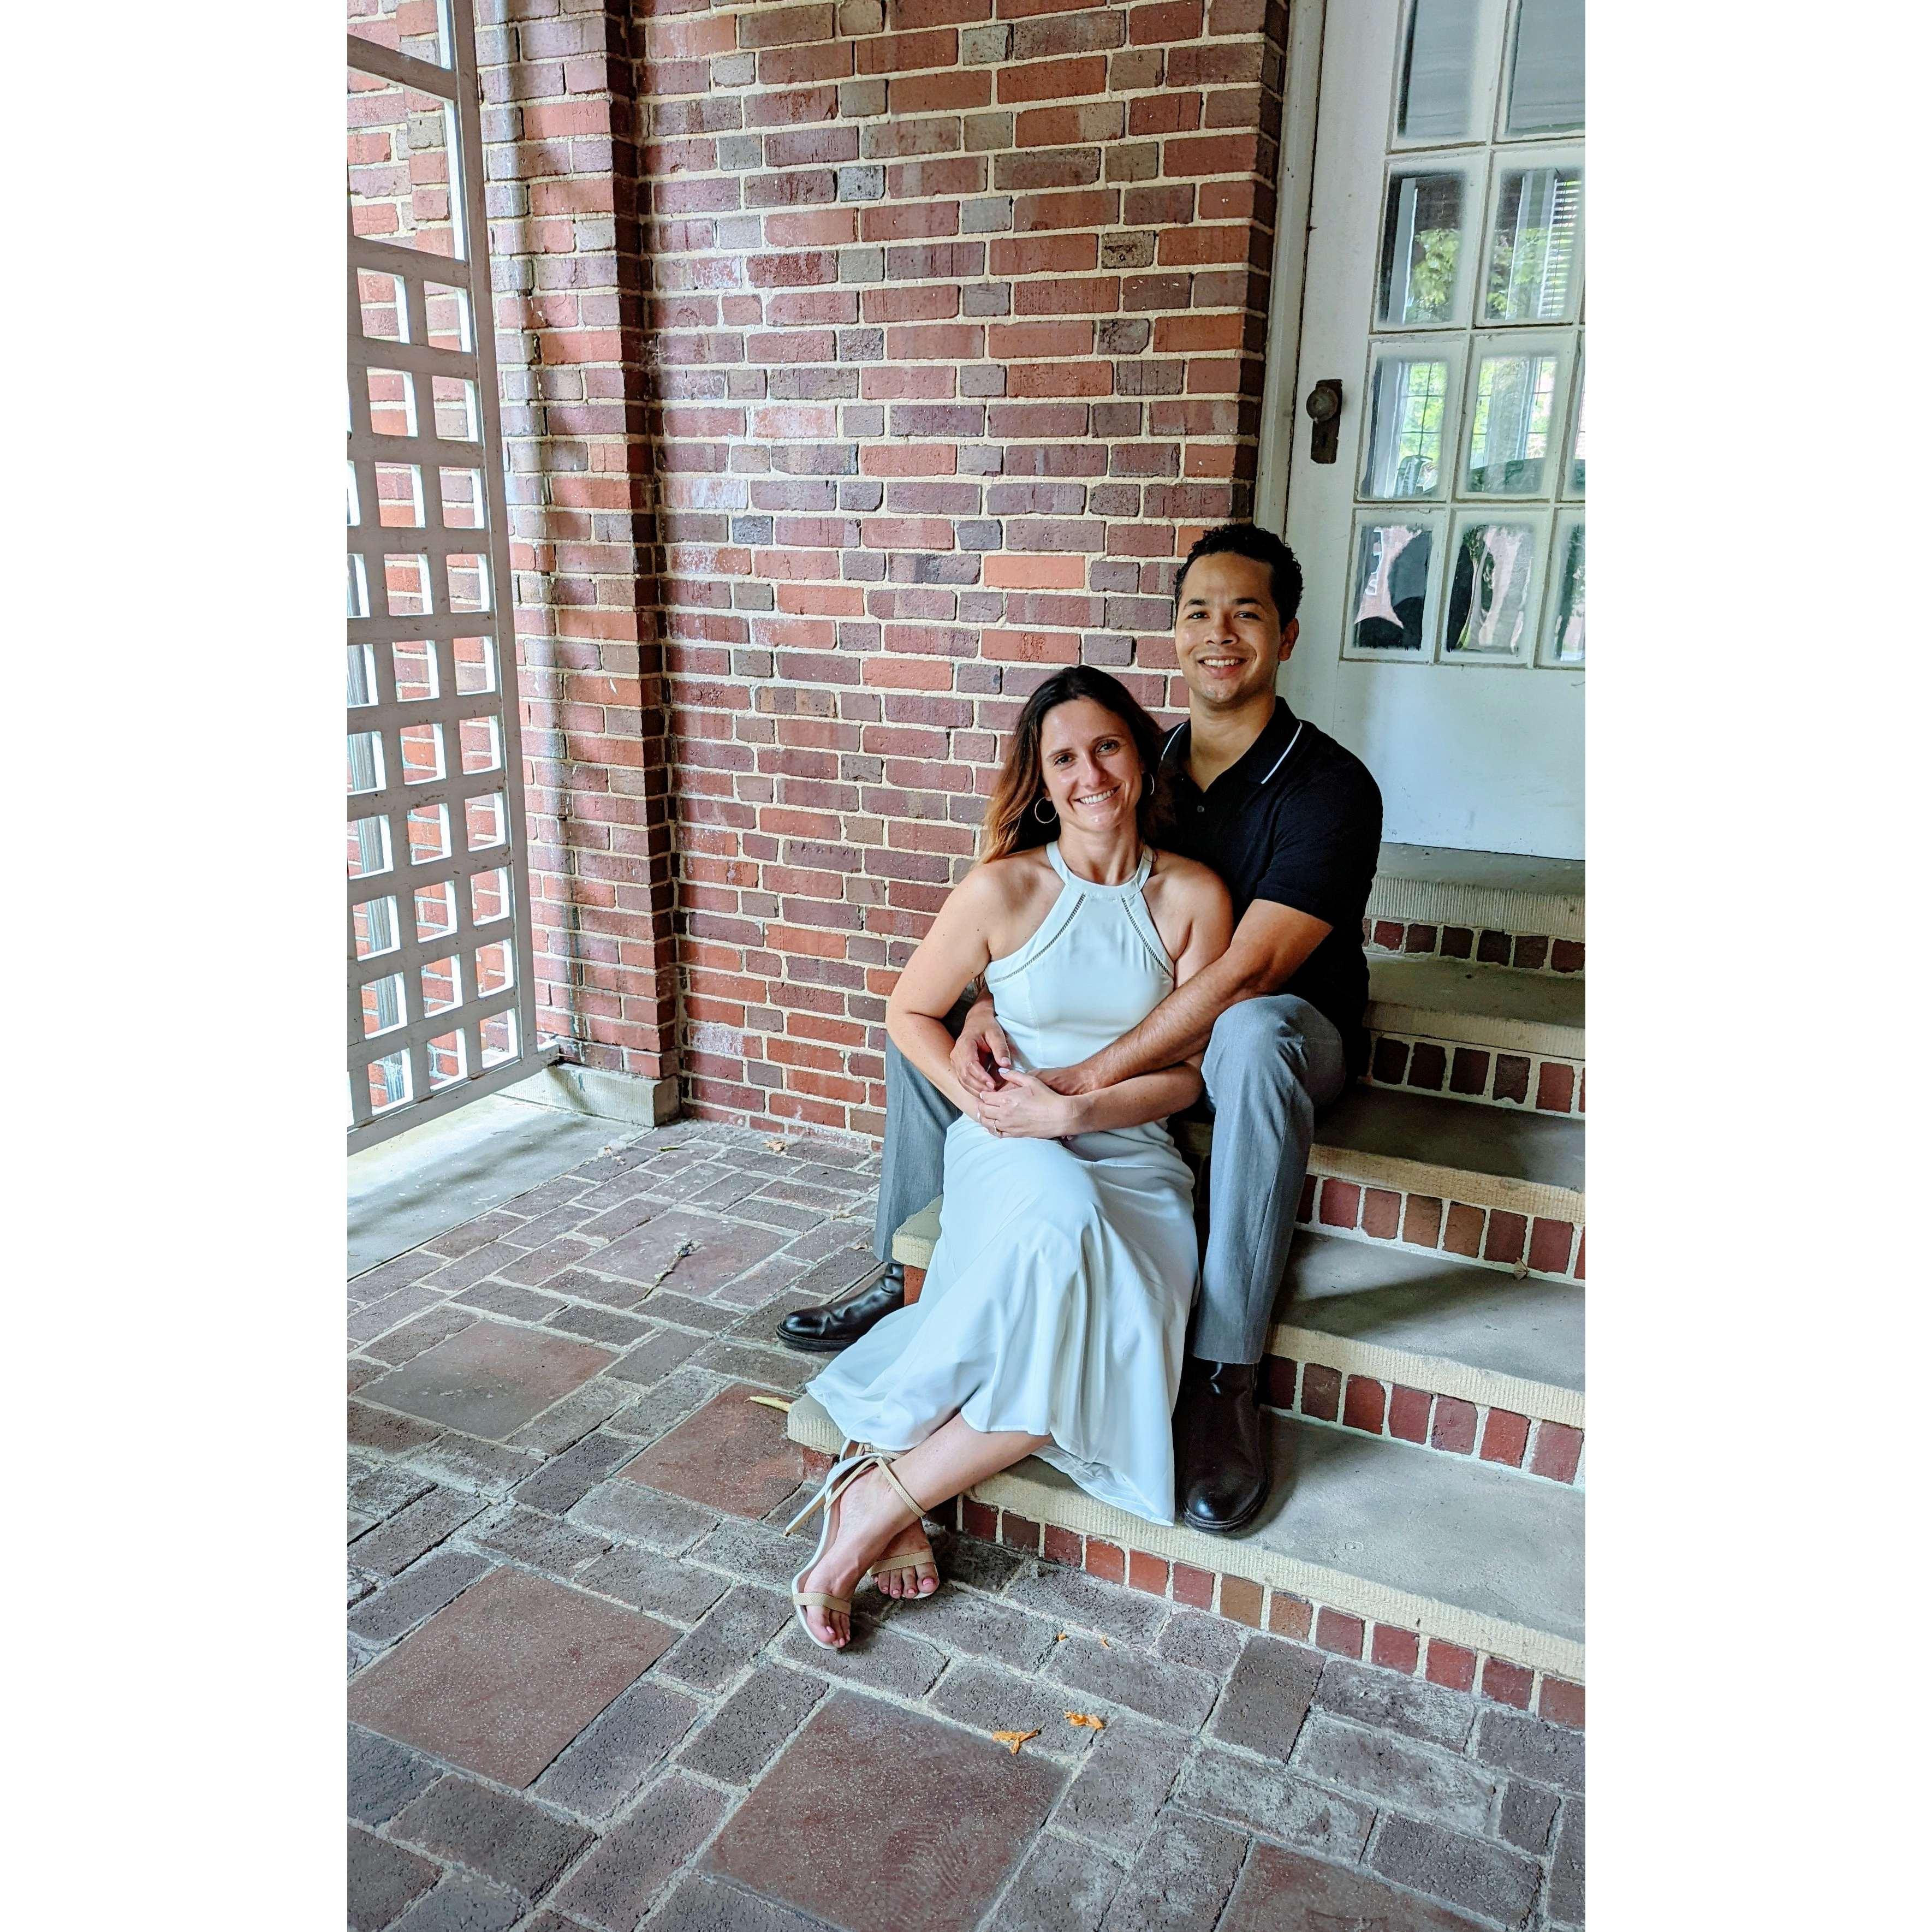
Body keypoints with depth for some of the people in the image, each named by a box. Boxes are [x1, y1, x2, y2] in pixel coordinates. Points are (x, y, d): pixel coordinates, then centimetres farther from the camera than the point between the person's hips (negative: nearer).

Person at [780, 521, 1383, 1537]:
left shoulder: (1329, 788, -19)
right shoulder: (1143, 768, 1)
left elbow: (1246, 974, -30)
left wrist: (1085, 1080, -34)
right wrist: (984, 1010, -20)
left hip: (1291, 1031, -6)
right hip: (1146, 1024, 6)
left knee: (1253, 1037, -44)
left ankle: (1224, 1377, -31)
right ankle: (912, 1275, 10)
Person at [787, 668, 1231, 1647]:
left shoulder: (1194, 897, 1)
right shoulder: (1004, 889, -4)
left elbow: (1186, 1073, 1)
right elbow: (909, 1013, 6)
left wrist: (1071, 1107, -14)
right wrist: (978, 1100, -10)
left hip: (1133, 1155, 2)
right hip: (1011, 1150, -2)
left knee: (1102, 1333, -30)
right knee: (1065, 1224, -38)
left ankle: (882, 1494, -15)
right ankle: (885, 1507, -22)